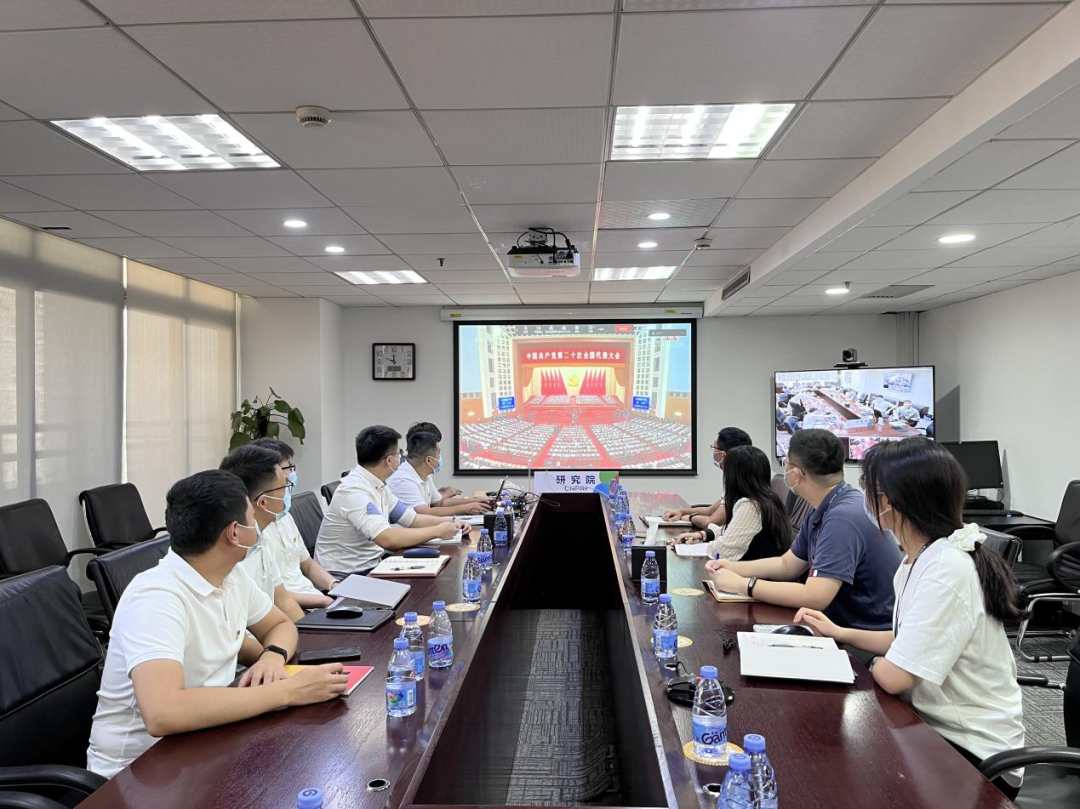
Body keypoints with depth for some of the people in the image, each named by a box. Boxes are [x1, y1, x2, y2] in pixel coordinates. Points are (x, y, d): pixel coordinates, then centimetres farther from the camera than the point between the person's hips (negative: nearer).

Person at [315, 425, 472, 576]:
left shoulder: (379, 486, 7)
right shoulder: (353, 491, -21)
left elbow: (412, 519, 14)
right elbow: (388, 539, -30)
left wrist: (450, 523, 0)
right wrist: (438, 531, -21)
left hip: (370, 566, 8)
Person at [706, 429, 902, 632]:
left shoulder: (844, 517, -25)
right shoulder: (823, 511, 5)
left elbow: (814, 597, -30)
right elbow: (787, 565, 15)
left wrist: (742, 585, -21)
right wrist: (733, 568, 2)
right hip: (843, 622, 8)